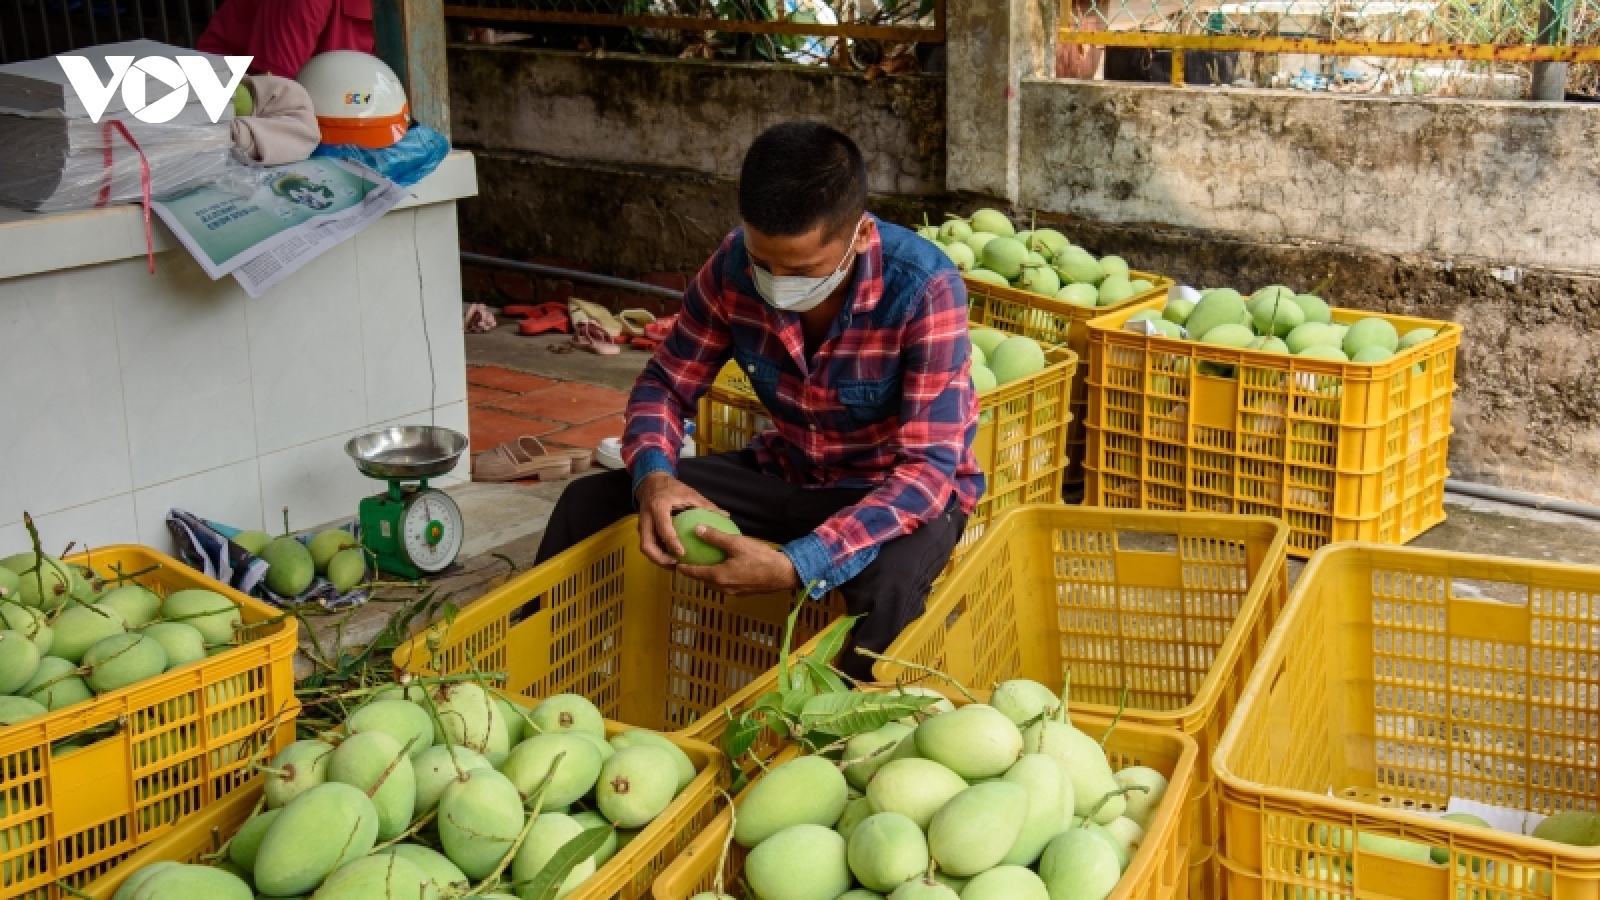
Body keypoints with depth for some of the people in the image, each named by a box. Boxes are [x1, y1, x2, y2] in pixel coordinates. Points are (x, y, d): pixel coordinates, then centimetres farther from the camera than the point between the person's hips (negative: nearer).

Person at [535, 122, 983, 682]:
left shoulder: (924, 289, -28)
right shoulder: (735, 266, -14)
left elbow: (928, 467, -30)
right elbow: (667, 384, -3)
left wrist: (797, 566, -42)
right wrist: (652, 474, -26)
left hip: (901, 493, -4)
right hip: (786, 474, 5)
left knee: (886, 582, -39)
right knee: (588, 502, -9)